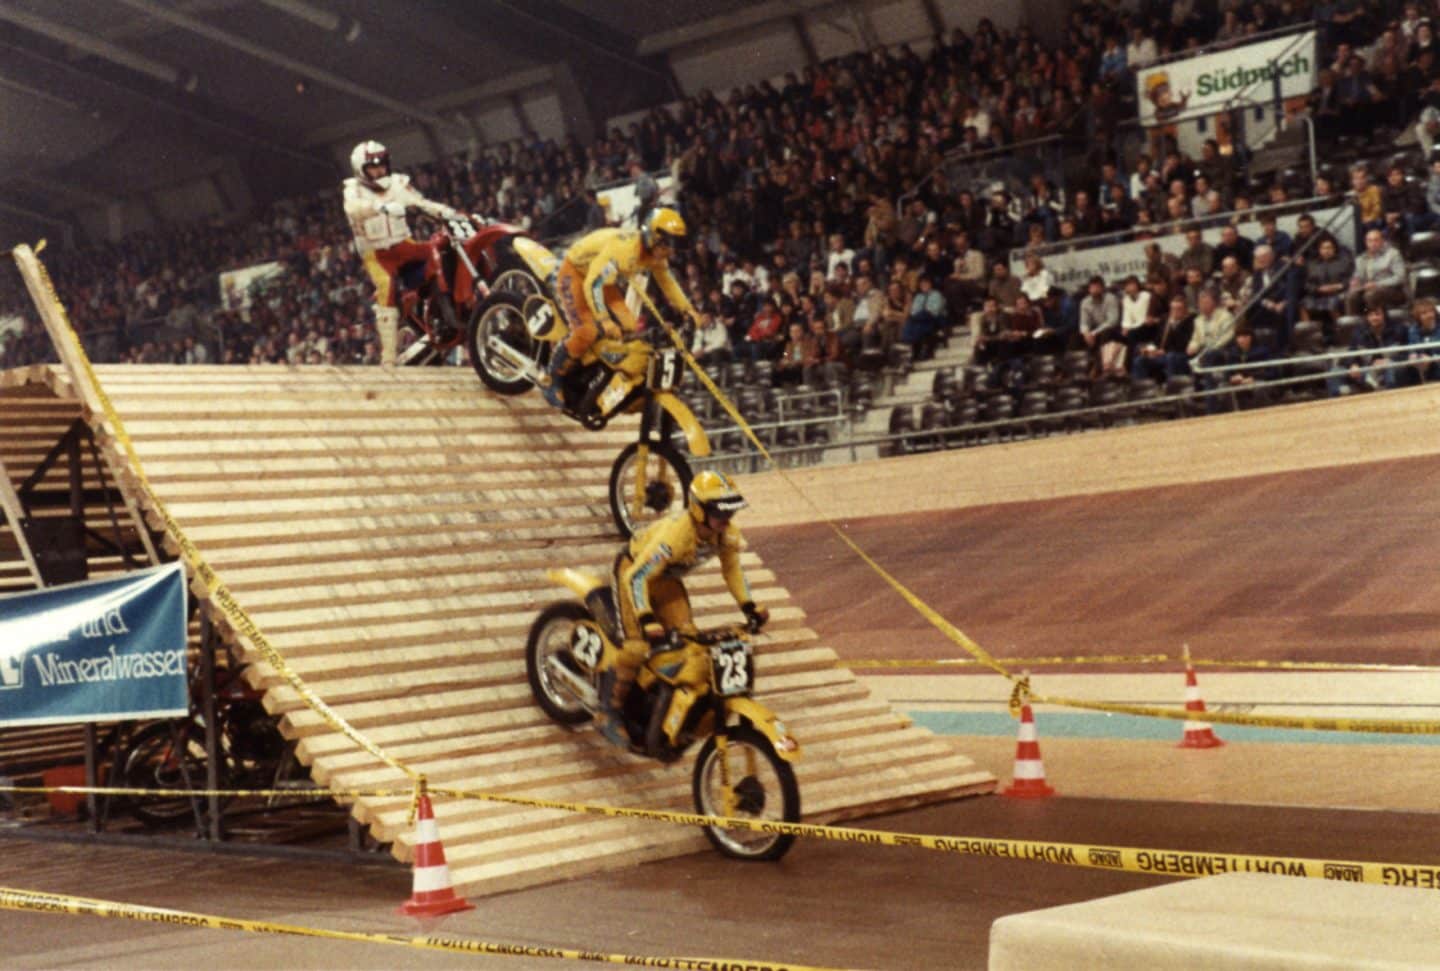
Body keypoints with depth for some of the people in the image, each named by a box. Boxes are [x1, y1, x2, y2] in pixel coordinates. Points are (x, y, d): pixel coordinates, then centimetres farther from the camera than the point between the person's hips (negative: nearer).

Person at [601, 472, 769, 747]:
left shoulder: (727, 533, -18)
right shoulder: (676, 532, -40)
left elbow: (732, 568, 3)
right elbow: (636, 576, -40)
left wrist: (749, 607, -4)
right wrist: (647, 621, -48)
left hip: (667, 579, 7)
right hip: (634, 570, -7)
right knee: (637, 645, -20)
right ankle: (609, 713, -8)